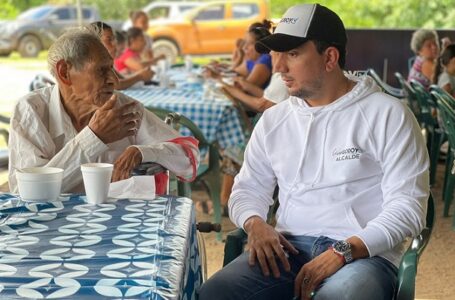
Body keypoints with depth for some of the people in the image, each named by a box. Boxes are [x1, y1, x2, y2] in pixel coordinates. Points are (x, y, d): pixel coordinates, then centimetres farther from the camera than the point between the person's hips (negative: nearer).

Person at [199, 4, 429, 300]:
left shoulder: (388, 114, -2)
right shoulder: (273, 119, 13)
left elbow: (408, 206, -8)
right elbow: (248, 189, 18)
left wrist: (342, 251, -20)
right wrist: (255, 223, -6)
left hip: (364, 253, -4)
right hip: (289, 247, 4)